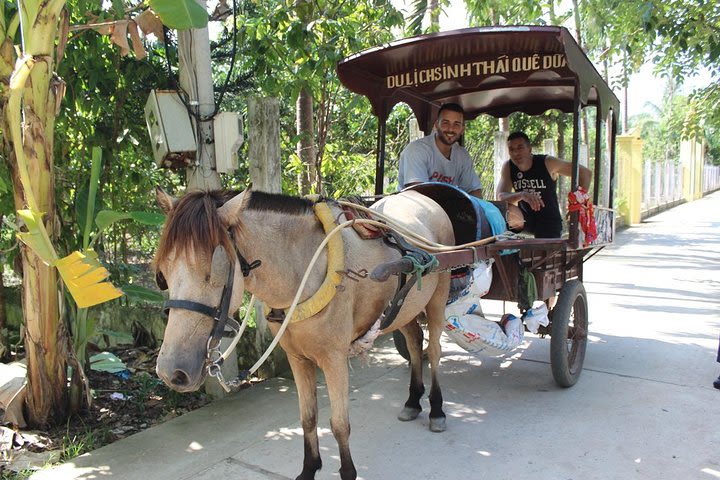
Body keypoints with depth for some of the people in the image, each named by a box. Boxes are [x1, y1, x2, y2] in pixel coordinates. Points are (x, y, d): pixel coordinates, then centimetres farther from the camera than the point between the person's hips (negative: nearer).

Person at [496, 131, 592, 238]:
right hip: (524, 221, 2)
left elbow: (586, 173, -9)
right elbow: (499, 197, -19)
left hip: (549, 223, -2)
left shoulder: (547, 162, -14)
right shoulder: (508, 167, -7)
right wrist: (522, 195, -38)